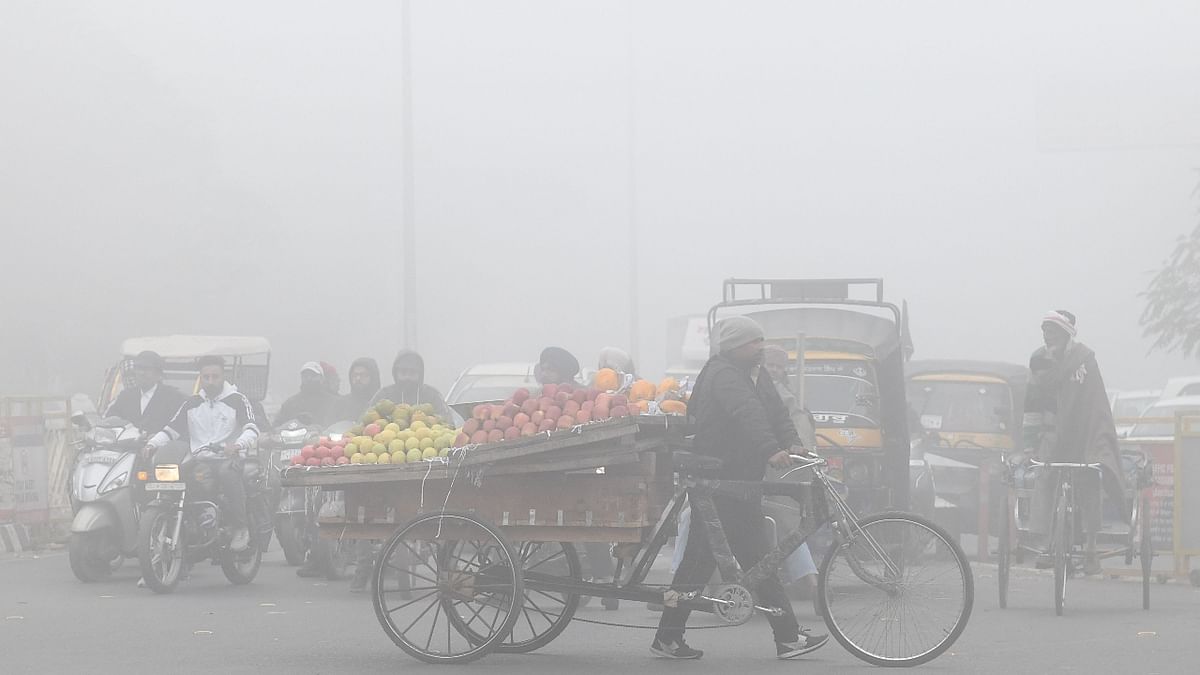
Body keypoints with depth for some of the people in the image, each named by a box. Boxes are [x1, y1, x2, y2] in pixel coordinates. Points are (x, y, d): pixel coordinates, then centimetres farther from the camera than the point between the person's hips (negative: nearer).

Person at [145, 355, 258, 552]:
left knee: (227, 473, -39)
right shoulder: (191, 404, 21)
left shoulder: (237, 400, 9)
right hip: (198, 460, 4)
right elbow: (172, 429, 15)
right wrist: (152, 444, -5)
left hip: (228, 458, -4)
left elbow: (251, 428, -5)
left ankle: (240, 528, -29)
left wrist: (238, 445, -26)